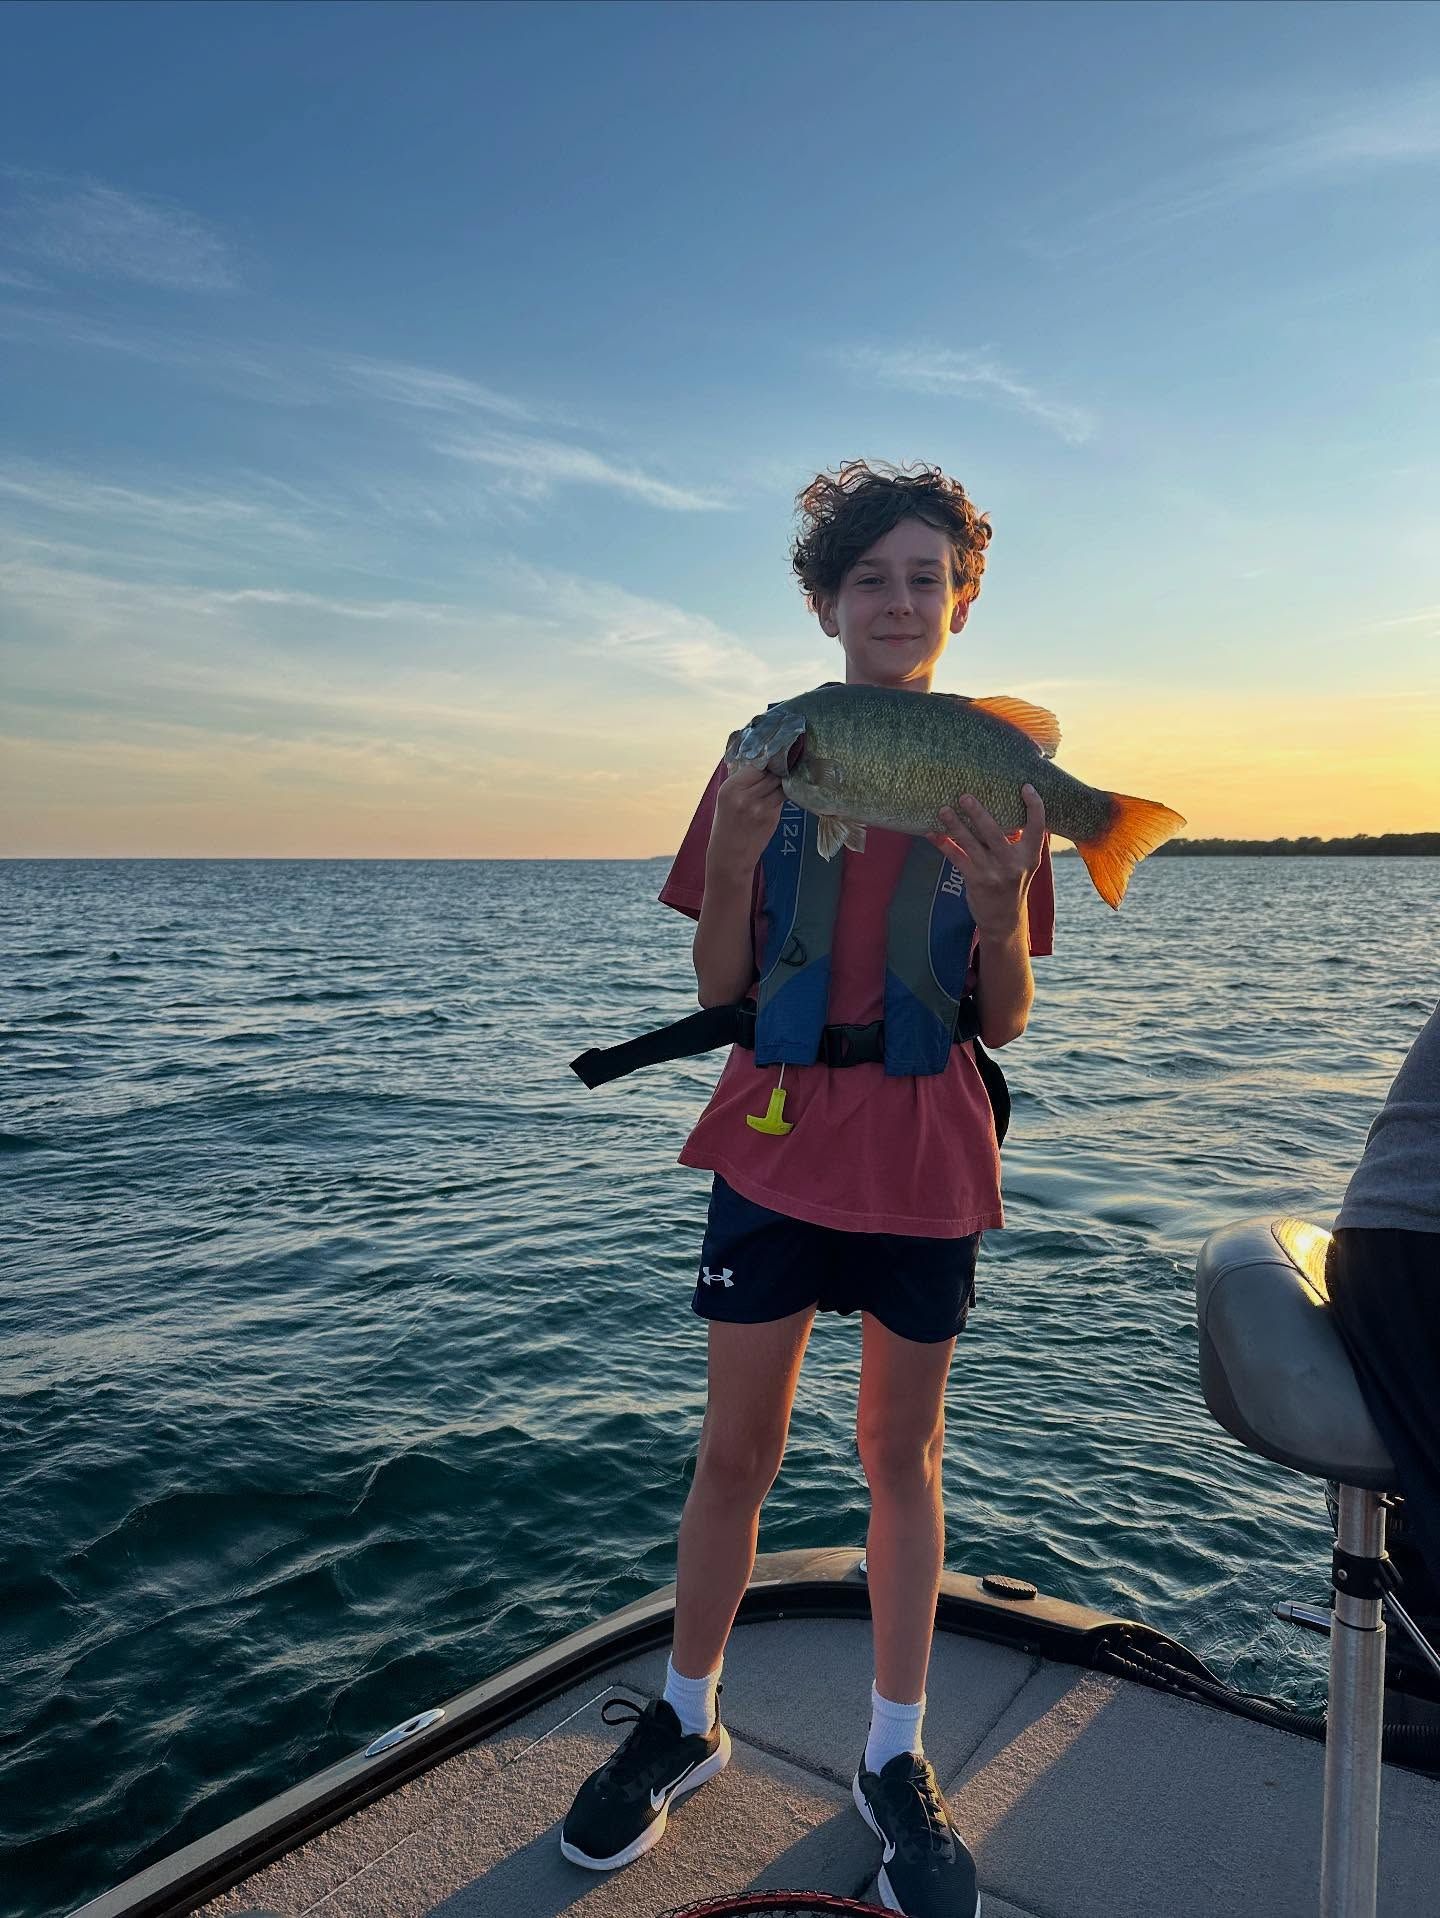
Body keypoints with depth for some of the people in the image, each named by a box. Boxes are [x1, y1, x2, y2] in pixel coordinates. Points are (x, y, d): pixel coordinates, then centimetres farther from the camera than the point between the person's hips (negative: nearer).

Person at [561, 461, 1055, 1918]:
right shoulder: (766, 761, 1)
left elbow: (1004, 1024, 0)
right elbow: (719, 989, 0)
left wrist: (1001, 905, -20)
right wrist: (735, 854, -18)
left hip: (924, 1165, 0)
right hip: (775, 1146, 0)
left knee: (900, 1456, 13)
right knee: (735, 1450, 10)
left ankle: (895, 1759, 32)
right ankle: (686, 1721, 34)